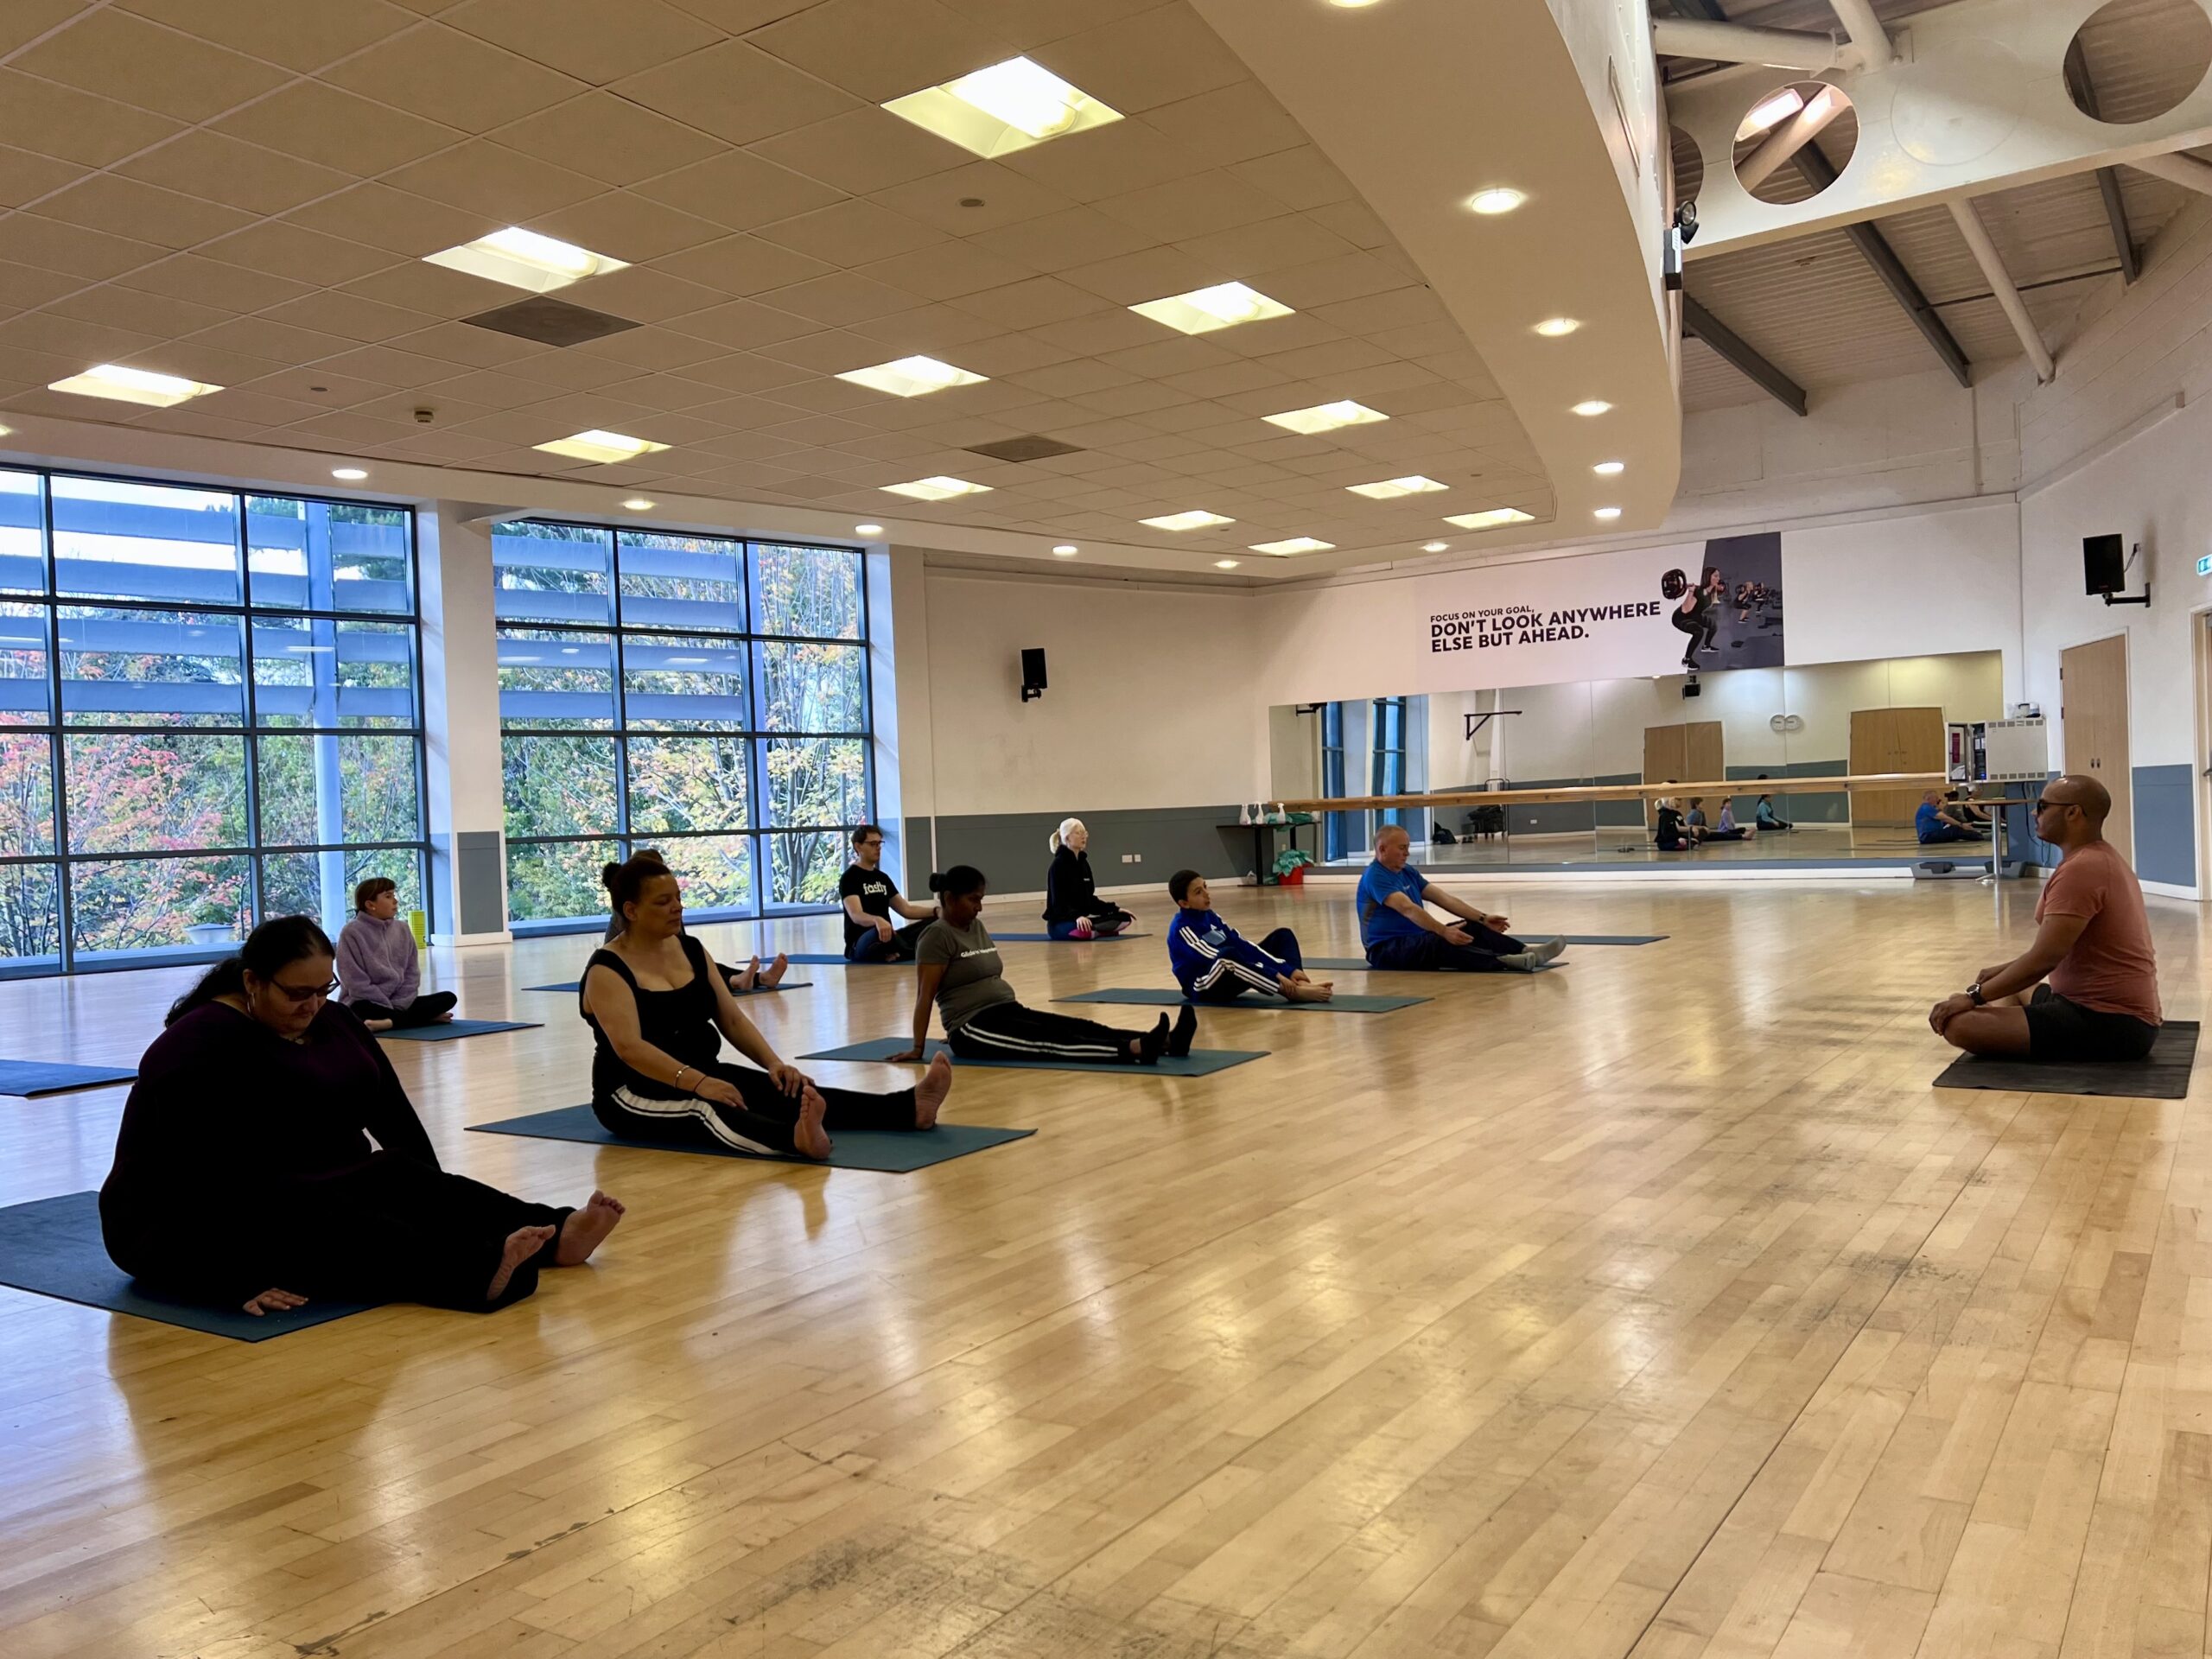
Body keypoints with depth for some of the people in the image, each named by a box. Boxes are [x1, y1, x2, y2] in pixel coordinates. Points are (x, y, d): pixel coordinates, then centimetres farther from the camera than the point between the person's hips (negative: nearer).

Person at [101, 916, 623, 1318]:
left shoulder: (332, 1021, 4)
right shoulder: (198, 1046, -20)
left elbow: (394, 1115, 5)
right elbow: (199, 1177, -27)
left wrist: (441, 1206, 1)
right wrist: (245, 1277, -33)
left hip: (303, 1190, 8)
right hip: (186, 1228, -8)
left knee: (405, 1183, -19)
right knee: (325, 1224, -34)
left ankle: (553, 1235, -36)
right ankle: (481, 1274, -57)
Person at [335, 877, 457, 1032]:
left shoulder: (402, 929, 7)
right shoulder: (352, 932, -9)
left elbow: (412, 973, 7)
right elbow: (357, 983, -13)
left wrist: (398, 1006, -8)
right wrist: (390, 1007, -15)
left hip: (400, 1003, 5)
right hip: (368, 1004, -5)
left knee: (448, 998, -14)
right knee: (362, 1010, -40)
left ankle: (388, 1022, -31)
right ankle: (428, 1017, -34)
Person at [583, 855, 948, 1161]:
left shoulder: (691, 950, 7)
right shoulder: (607, 971, -14)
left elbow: (731, 1019, 6)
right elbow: (629, 1047, -28)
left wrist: (773, 1062, -12)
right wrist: (697, 1083, -42)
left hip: (703, 1075, 7)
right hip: (634, 1093, -7)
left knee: (783, 1091, -18)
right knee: (705, 1110, -39)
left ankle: (910, 1109, -37)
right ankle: (795, 1138, -70)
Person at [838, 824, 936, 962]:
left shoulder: (882, 877, 17)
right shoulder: (849, 878, -8)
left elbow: (906, 909, 17)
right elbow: (856, 916, -24)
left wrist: (936, 912, 0)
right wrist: (877, 921, -48)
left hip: (887, 938, 8)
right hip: (860, 947, -8)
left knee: (935, 923, -8)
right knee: (880, 933, -43)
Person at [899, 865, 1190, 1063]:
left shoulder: (976, 927, 16)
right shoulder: (937, 936, -10)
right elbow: (925, 996, -13)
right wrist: (918, 1049, -14)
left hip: (1010, 1013, 8)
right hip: (974, 1029, -8)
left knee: (1082, 1027, -12)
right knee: (1052, 1040, -28)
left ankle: (1168, 1041, -28)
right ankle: (1136, 1050, -49)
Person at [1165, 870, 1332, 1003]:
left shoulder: (1209, 916, 9)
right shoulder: (1182, 930, -18)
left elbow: (1241, 944, 5)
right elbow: (1221, 959, -27)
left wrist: (1287, 970, -5)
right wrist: (1275, 975, -32)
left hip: (1231, 977, 9)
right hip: (1205, 987, -9)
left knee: (1282, 935, 6)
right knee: (1228, 954, -42)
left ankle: (1299, 984, -24)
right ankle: (1292, 992, -37)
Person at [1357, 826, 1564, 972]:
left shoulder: (1407, 872, 14)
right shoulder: (1375, 877, -16)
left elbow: (1443, 898, 12)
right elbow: (1408, 909, -30)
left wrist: (1482, 919, 3)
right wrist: (1444, 931, -41)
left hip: (1416, 937, 9)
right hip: (1386, 949, -9)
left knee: (1471, 928, -6)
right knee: (1440, 944, -35)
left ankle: (1526, 952, -23)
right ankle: (1503, 962, -54)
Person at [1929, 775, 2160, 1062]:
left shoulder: (2080, 869, -19)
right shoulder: (2099, 858, 14)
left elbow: (2044, 959, -24)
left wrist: (1974, 996, -18)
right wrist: (2005, 971, 25)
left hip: (2108, 1023, -11)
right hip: (2112, 1008, 11)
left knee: (1959, 1024, -25)